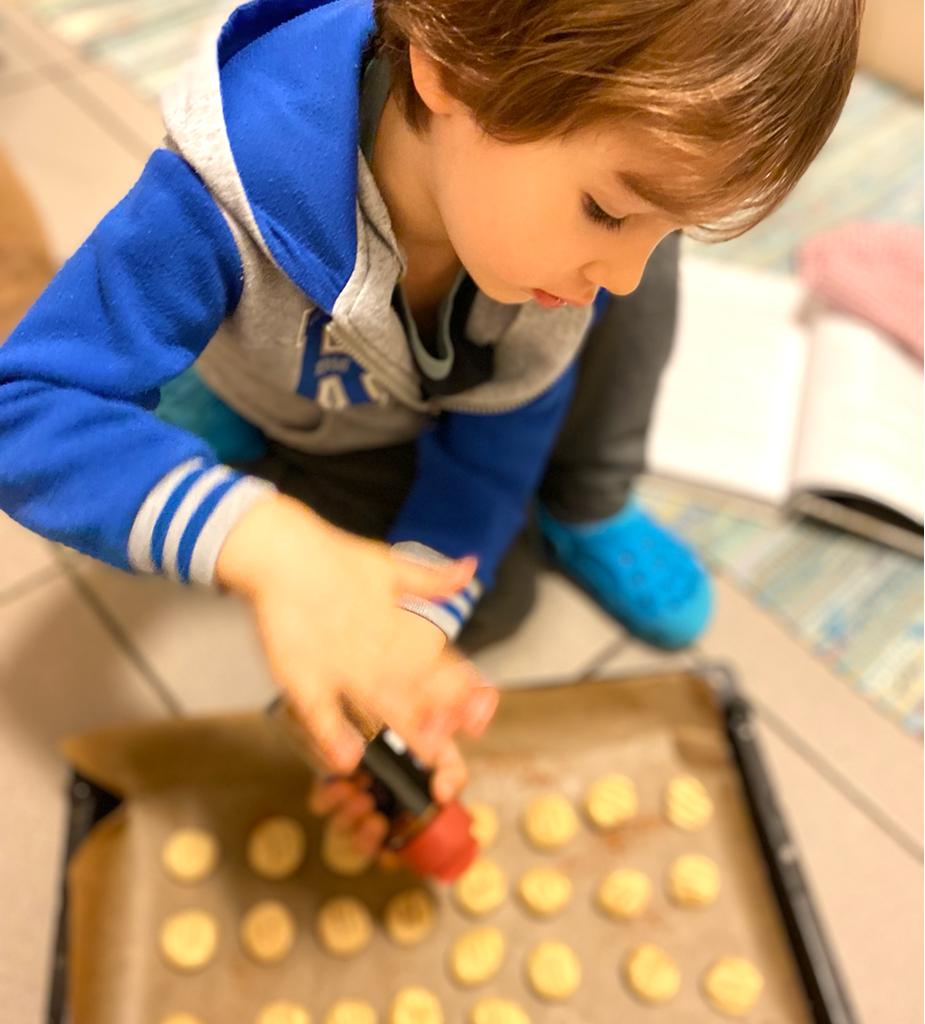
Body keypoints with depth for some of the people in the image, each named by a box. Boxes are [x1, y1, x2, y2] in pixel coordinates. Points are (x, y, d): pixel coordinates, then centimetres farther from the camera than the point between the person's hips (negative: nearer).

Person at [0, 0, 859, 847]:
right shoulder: (229, 201, -44)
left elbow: (488, 462, -24)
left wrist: (410, 625, -40)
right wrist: (263, 543, -59)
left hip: (438, 431, 4)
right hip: (277, 437, -3)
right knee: (491, 595, -9)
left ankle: (589, 515, 11)